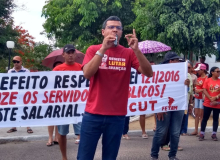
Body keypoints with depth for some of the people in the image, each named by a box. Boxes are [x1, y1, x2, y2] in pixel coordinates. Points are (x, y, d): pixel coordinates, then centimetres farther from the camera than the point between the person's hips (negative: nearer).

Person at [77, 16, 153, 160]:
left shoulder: (128, 53, 4)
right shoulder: (93, 50, 3)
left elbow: (149, 73, -7)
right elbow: (87, 73, -13)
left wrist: (136, 50, -20)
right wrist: (103, 48, -19)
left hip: (117, 116, 1)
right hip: (93, 114, -1)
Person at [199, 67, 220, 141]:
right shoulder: (207, 80, -1)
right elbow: (204, 90, -7)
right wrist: (210, 98, -16)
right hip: (208, 103, -1)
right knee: (205, 118, 4)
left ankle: (214, 134, 16)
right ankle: (202, 134, 12)